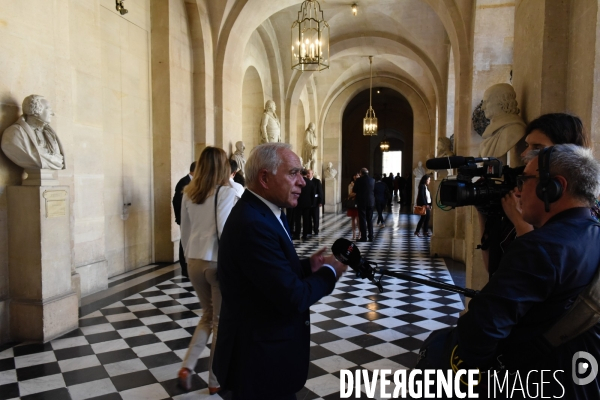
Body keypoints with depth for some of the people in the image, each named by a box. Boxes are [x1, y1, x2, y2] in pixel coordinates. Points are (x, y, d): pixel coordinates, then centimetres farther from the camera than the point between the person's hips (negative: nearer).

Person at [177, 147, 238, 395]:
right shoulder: (227, 192, -12)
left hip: (195, 263, 5)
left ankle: (187, 367, 12)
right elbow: (224, 231, -21)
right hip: (219, 264, -5)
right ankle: (216, 380, 24)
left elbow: (185, 231, 10)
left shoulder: (188, 194, 4)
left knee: (208, 316, 24)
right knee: (221, 321, 12)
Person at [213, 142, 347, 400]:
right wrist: (329, 272, -13)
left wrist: (308, 266, -4)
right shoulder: (252, 224, -28)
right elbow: (292, 297, -28)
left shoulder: (262, 213, 5)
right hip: (260, 360, -10)